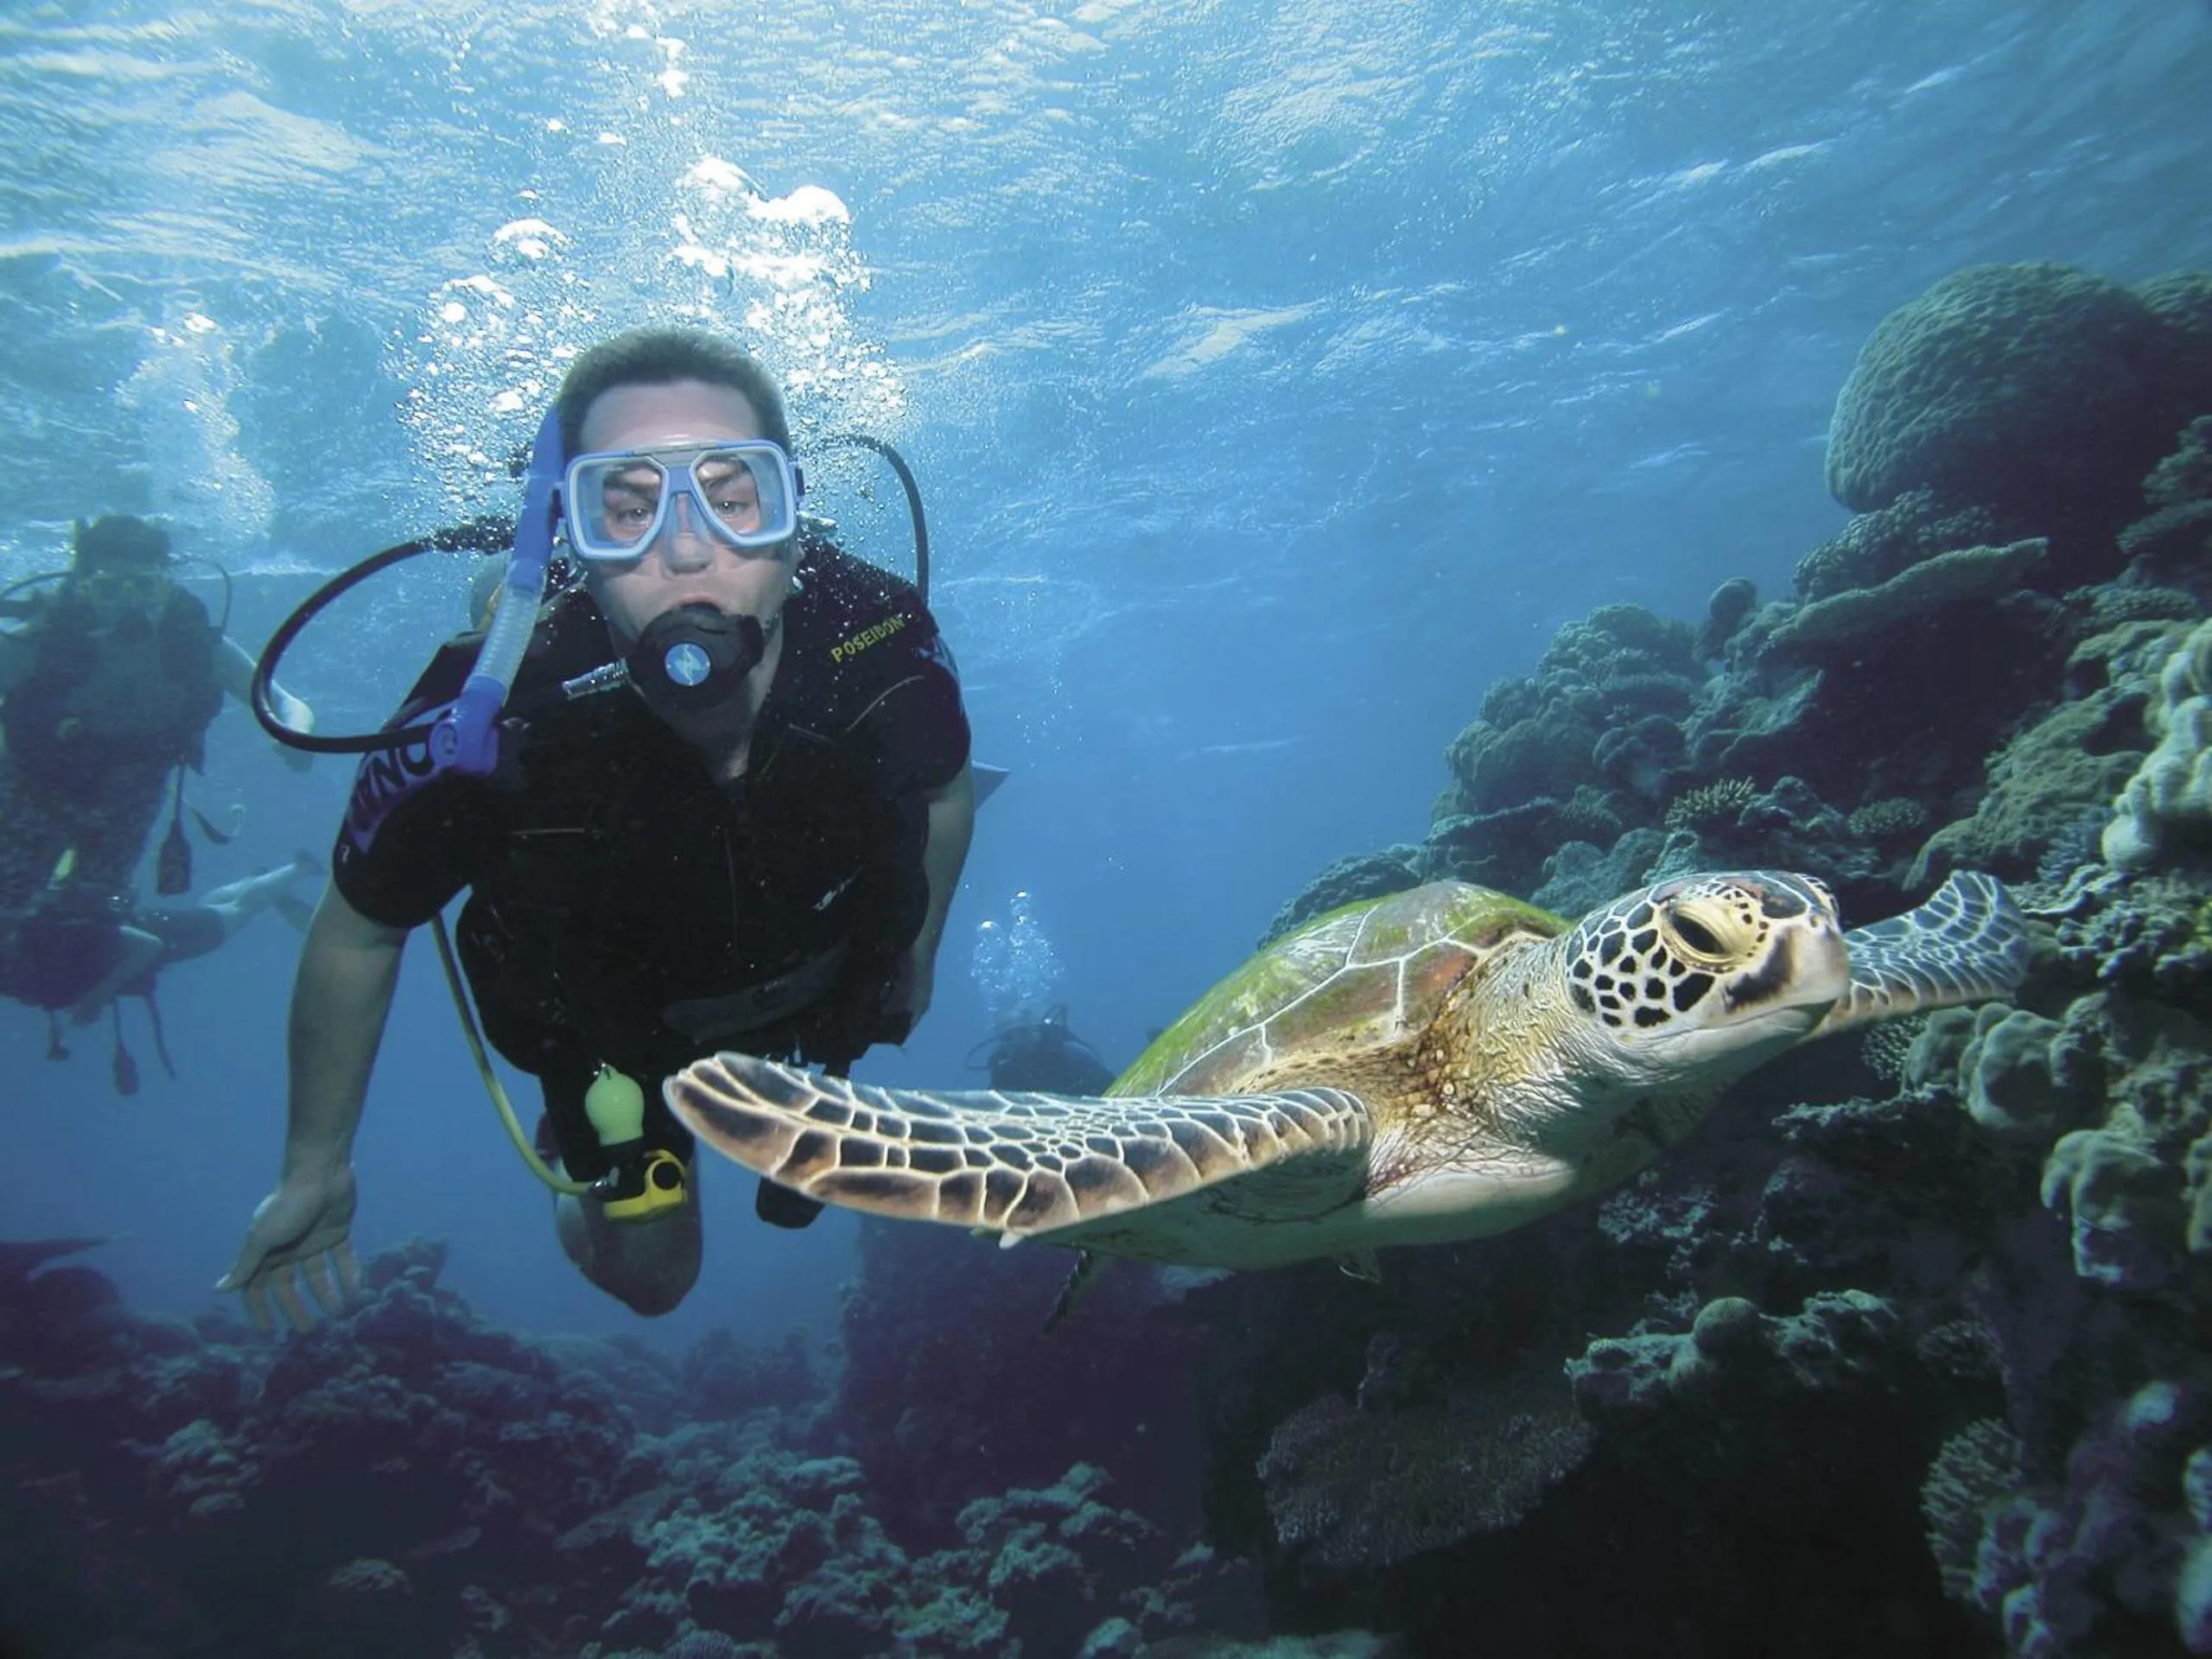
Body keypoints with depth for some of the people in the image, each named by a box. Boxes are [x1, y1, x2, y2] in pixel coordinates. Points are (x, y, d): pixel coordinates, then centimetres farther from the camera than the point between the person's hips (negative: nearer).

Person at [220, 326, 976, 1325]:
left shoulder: (884, 642, -35)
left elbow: (945, 794, -10)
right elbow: (358, 935, -18)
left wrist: (915, 958, 6)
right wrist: (317, 1166, -6)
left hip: (817, 979, 2)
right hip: (610, 1009, -2)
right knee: (650, 1277, 10)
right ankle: (580, 1176, 40)